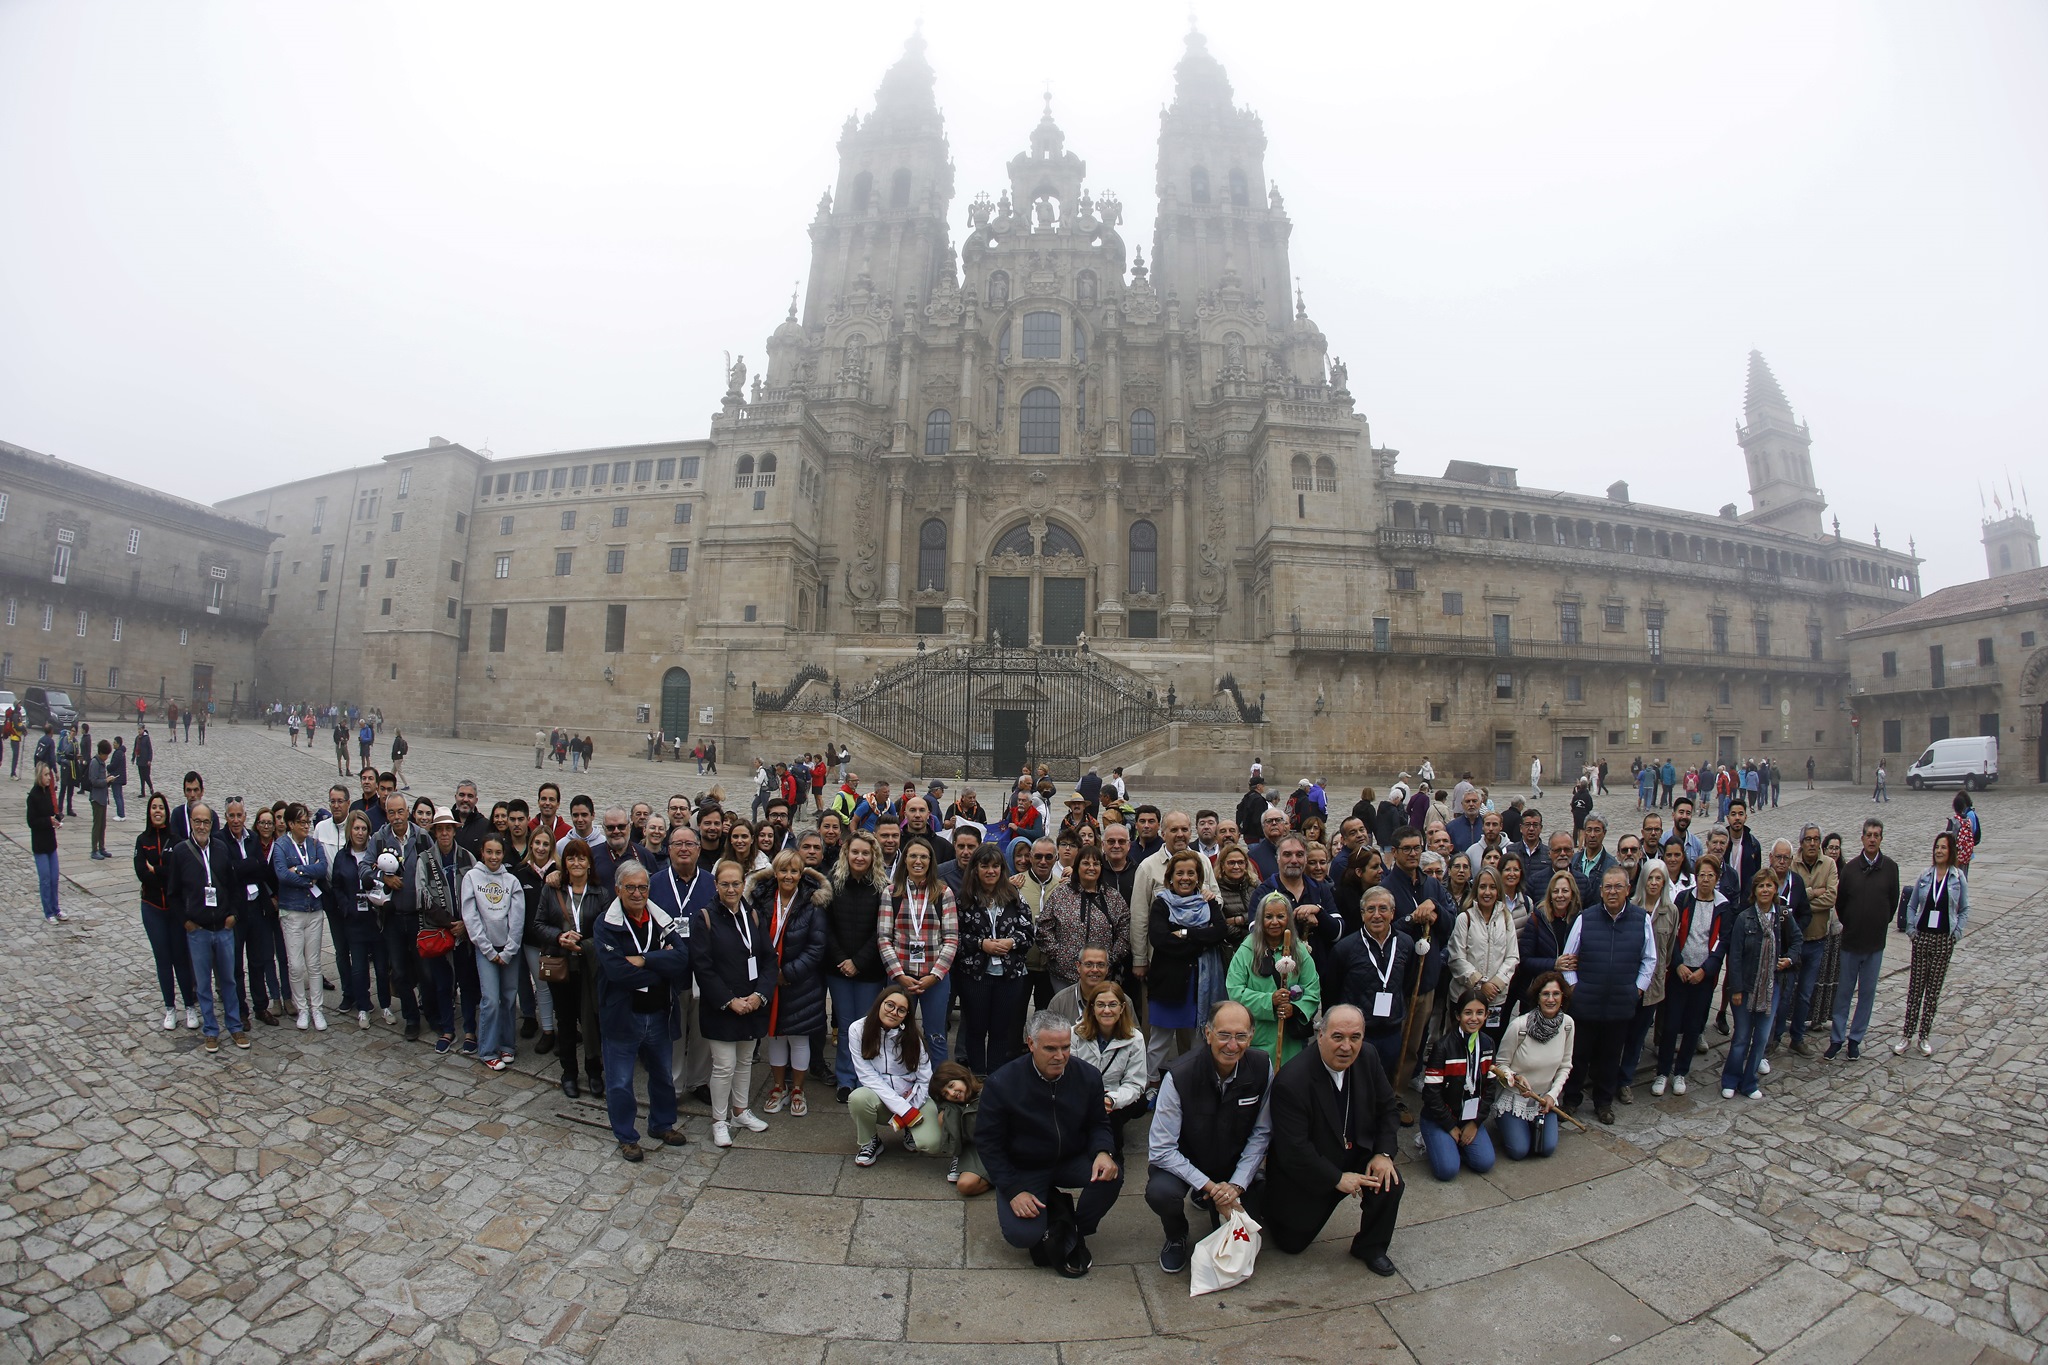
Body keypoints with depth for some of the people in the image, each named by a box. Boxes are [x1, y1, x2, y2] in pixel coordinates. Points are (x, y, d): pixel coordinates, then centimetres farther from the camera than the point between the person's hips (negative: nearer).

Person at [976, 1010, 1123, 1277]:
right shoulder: (1002, 1083, -20)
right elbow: (987, 1141, -10)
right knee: (1022, 1234, -23)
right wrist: (1012, 1190, -15)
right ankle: (1053, 1208, 12)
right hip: (1023, 1169, -2)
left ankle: (1072, 1236, 2)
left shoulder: (1088, 1076, -12)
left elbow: (1098, 1123, 2)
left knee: (1111, 1176, -25)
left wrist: (1103, 1152, -21)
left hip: (1071, 1161, 2)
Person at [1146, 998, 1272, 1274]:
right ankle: (1176, 1236, 7)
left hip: (1234, 1164, 5)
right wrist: (1209, 1186, -24)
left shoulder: (1262, 1067, -16)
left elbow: (1261, 1133, -5)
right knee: (1161, 1193, -32)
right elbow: (1161, 1149, -22)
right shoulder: (1179, 1076, -28)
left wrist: (1236, 1185, -13)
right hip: (1181, 1163, -5)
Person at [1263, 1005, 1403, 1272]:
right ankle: (1267, 1203, 36)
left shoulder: (1367, 1058, -13)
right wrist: (1337, 1179, -24)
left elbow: (1386, 1107, 1)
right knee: (1292, 1244, 5)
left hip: (1356, 1156, 4)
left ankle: (1370, 1247, 6)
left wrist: (1383, 1153, -12)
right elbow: (1293, 1150, -28)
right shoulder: (1291, 1081, -33)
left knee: (1389, 1183, -22)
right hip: (1307, 1173, -4)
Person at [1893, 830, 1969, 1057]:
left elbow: (1964, 910, 4)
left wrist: (1957, 933, -6)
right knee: (1915, 987, 3)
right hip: (1922, 937, 1)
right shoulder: (1925, 876, 1)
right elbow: (1911, 906, 8)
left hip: (1945, 940, -1)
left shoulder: (1959, 878, -2)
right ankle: (1907, 1035, 8)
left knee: (1934, 989, 7)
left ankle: (1924, 1036, 17)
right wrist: (1911, 928, -1)